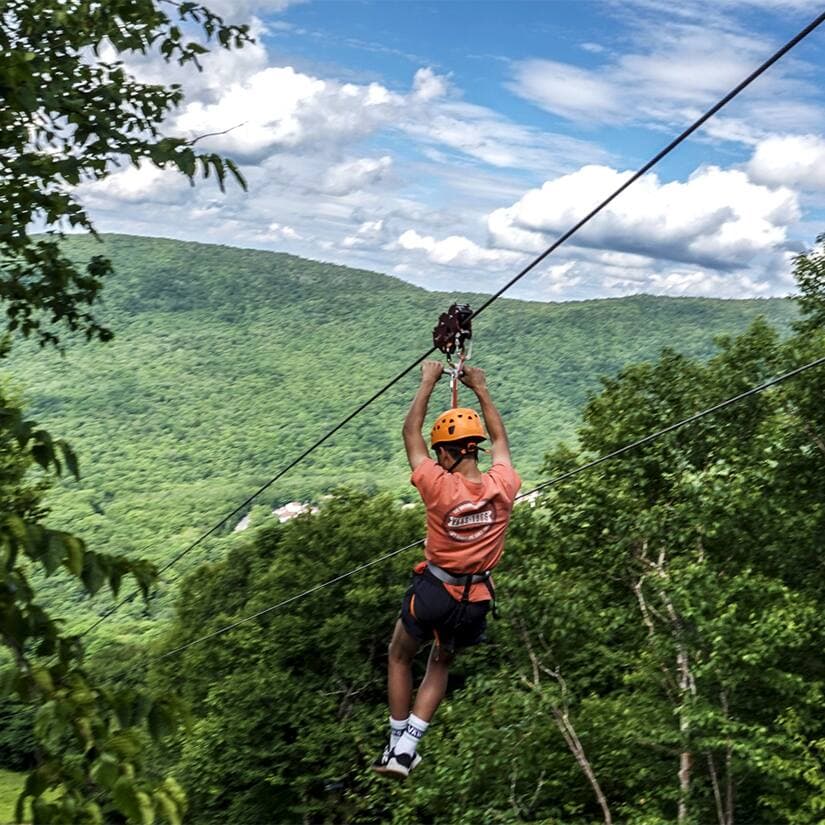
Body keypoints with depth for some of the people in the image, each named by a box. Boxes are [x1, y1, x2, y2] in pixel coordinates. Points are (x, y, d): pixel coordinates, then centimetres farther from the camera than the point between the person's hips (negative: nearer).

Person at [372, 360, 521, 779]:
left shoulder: (439, 486, -22)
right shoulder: (502, 486, -12)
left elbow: (411, 433, -7)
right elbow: (500, 438, 9)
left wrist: (428, 382, 3)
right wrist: (481, 390, 18)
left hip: (434, 591, -3)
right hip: (476, 600, 4)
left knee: (399, 657, 23)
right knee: (440, 664, 26)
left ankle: (397, 745, 25)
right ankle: (409, 745, 16)